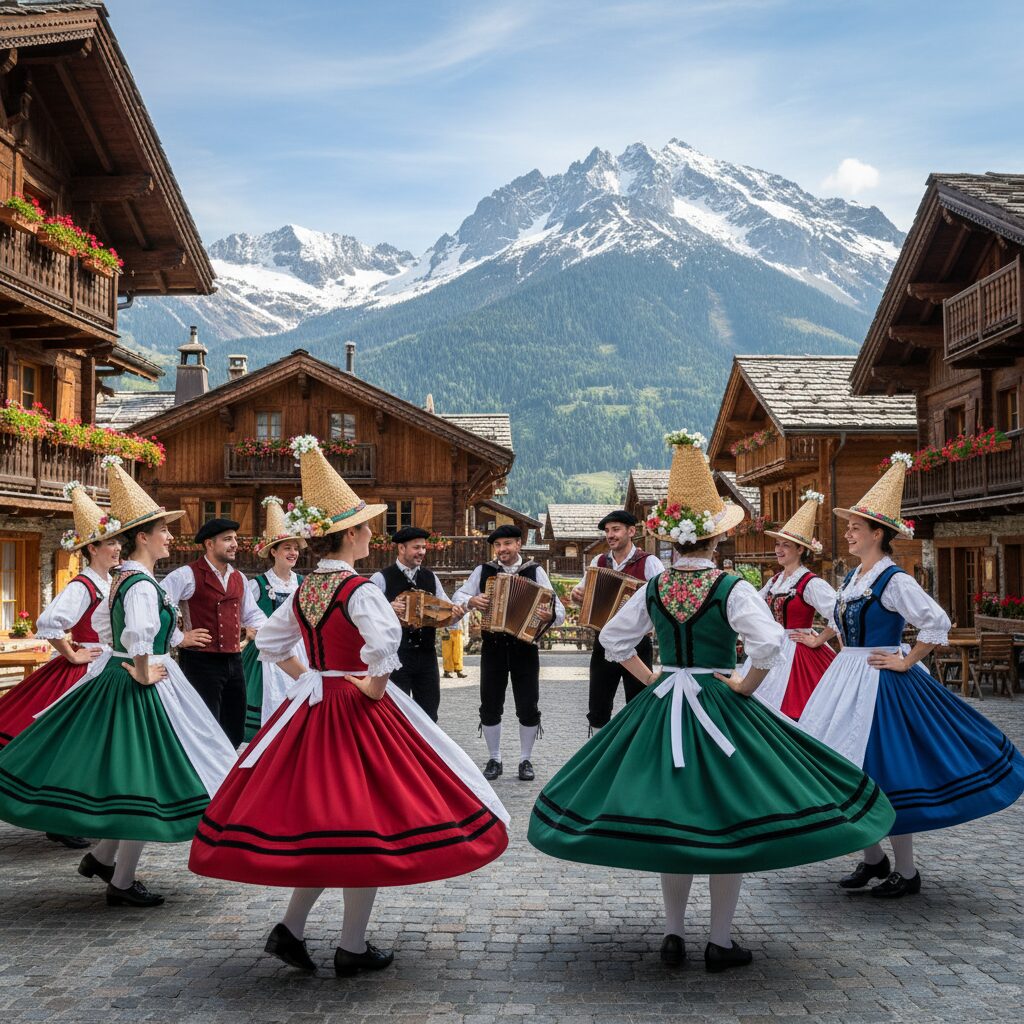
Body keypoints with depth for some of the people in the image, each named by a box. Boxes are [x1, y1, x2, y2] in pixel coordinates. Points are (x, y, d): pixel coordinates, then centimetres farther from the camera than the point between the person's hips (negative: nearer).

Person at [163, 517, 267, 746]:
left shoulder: (238, 578, 14)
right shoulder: (188, 575, -9)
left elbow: (251, 614, 23)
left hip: (233, 662, 7)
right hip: (201, 664, -7)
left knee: (235, 732, 13)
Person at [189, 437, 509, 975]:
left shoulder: (303, 589, 6)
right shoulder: (359, 589, -17)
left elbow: (269, 640, 17)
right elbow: (382, 644, -34)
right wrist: (374, 688, -19)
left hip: (311, 708, 7)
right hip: (360, 713, -7)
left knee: (320, 819, 18)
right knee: (363, 824, 3)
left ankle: (290, 927, 15)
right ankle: (352, 948, 11)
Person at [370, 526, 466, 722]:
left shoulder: (430, 577, 12)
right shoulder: (381, 578, -5)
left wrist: (457, 613, -13)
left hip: (426, 653, 5)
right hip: (396, 655, -5)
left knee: (429, 711, 11)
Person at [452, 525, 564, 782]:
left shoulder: (535, 572, -1)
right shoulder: (483, 571, 3)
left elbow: (558, 611, -7)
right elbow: (458, 596, 5)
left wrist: (551, 614, -30)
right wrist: (471, 600, -16)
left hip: (525, 647, -1)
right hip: (493, 647, 1)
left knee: (528, 708, 3)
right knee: (490, 707, 6)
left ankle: (526, 760, 20)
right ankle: (494, 760, 21)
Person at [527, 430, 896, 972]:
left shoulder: (653, 588, 1)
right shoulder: (731, 588, -13)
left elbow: (613, 639, 9)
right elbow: (768, 643, -25)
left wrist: (650, 678, 11)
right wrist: (745, 685, -11)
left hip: (661, 706, 5)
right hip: (719, 706, -4)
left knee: (671, 818, 14)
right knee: (727, 821, 6)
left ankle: (672, 933, 20)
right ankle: (720, 942, 12)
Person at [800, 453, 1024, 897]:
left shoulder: (894, 580, -15)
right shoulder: (852, 577, 10)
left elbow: (937, 622, -23)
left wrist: (906, 662, -17)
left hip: (881, 683, -9)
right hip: (846, 678, 9)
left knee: (883, 773, -3)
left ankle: (906, 872, 12)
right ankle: (873, 858, 26)